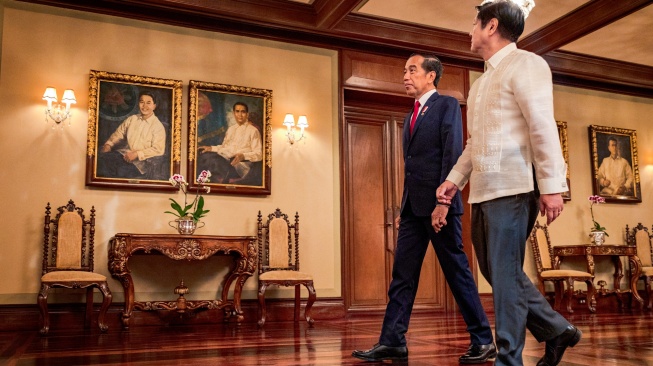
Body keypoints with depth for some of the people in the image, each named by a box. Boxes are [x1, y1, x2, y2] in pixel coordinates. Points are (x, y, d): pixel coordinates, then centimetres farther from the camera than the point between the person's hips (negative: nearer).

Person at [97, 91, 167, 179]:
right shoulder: (131, 119, 12)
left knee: (122, 171, -32)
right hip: (125, 153, 6)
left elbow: (158, 150, -11)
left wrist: (137, 154, -18)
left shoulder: (158, 126, -5)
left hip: (142, 160, -6)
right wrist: (108, 144, 1)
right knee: (100, 160, -17)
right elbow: (118, 134, 19)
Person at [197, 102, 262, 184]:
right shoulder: (231, 129, 25)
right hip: (224, 157, 6)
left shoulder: (253, 130, 4)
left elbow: (258, 154, -2)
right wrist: (211, 148, 12)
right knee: (203, 157, -24)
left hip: (240, 163, -6)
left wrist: (243, 156, -18)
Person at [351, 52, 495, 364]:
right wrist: (403, 208, 14)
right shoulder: (411, 117, 21)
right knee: (402, 274, 5)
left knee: (457, 271, -1)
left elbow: (452, 155, -12)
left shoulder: (447, 105, -1)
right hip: (413, 207, 8)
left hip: (438, 204, -7)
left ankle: (483, 340, 11)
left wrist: (443, 201, -20)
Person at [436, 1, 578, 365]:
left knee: (505, 274, -5)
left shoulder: (525, 64, -4)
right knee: (496, 269, 13)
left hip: (512, 188, -9)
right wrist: (455, 179, 16)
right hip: (483, 191, 9)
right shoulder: (482, 82, 23)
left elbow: (543, 127, -14)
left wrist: (552, 186, -20)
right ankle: (556, 329, 26)